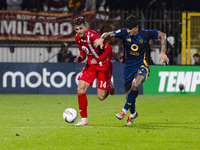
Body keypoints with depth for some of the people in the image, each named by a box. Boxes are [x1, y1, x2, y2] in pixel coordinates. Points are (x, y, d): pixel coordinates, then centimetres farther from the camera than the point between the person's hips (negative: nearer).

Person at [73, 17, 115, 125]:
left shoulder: (92, 36, -25)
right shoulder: (78, 38, -2)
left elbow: (108, 48, -22)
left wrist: (98, 60, -27)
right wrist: (79, 58, -10)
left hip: (104, 65, -6)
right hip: (90, 65, 6)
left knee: (101, 97, -6)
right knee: (80, 88, -13)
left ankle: (109, 86, 31)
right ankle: (84, 119, -5)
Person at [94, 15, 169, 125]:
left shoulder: (145, 34, -12)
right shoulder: (124, 33, -9)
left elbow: (162, 35, 2)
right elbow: (109, 34, -15)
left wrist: (163, 53, -4)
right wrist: (101, 38, -39)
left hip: (142, 66, -3)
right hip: (129, 67, 3)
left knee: (135, 84, -33)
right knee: (128, 94, 8)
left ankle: (125, 110, -23)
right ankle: (133, 113, 39)